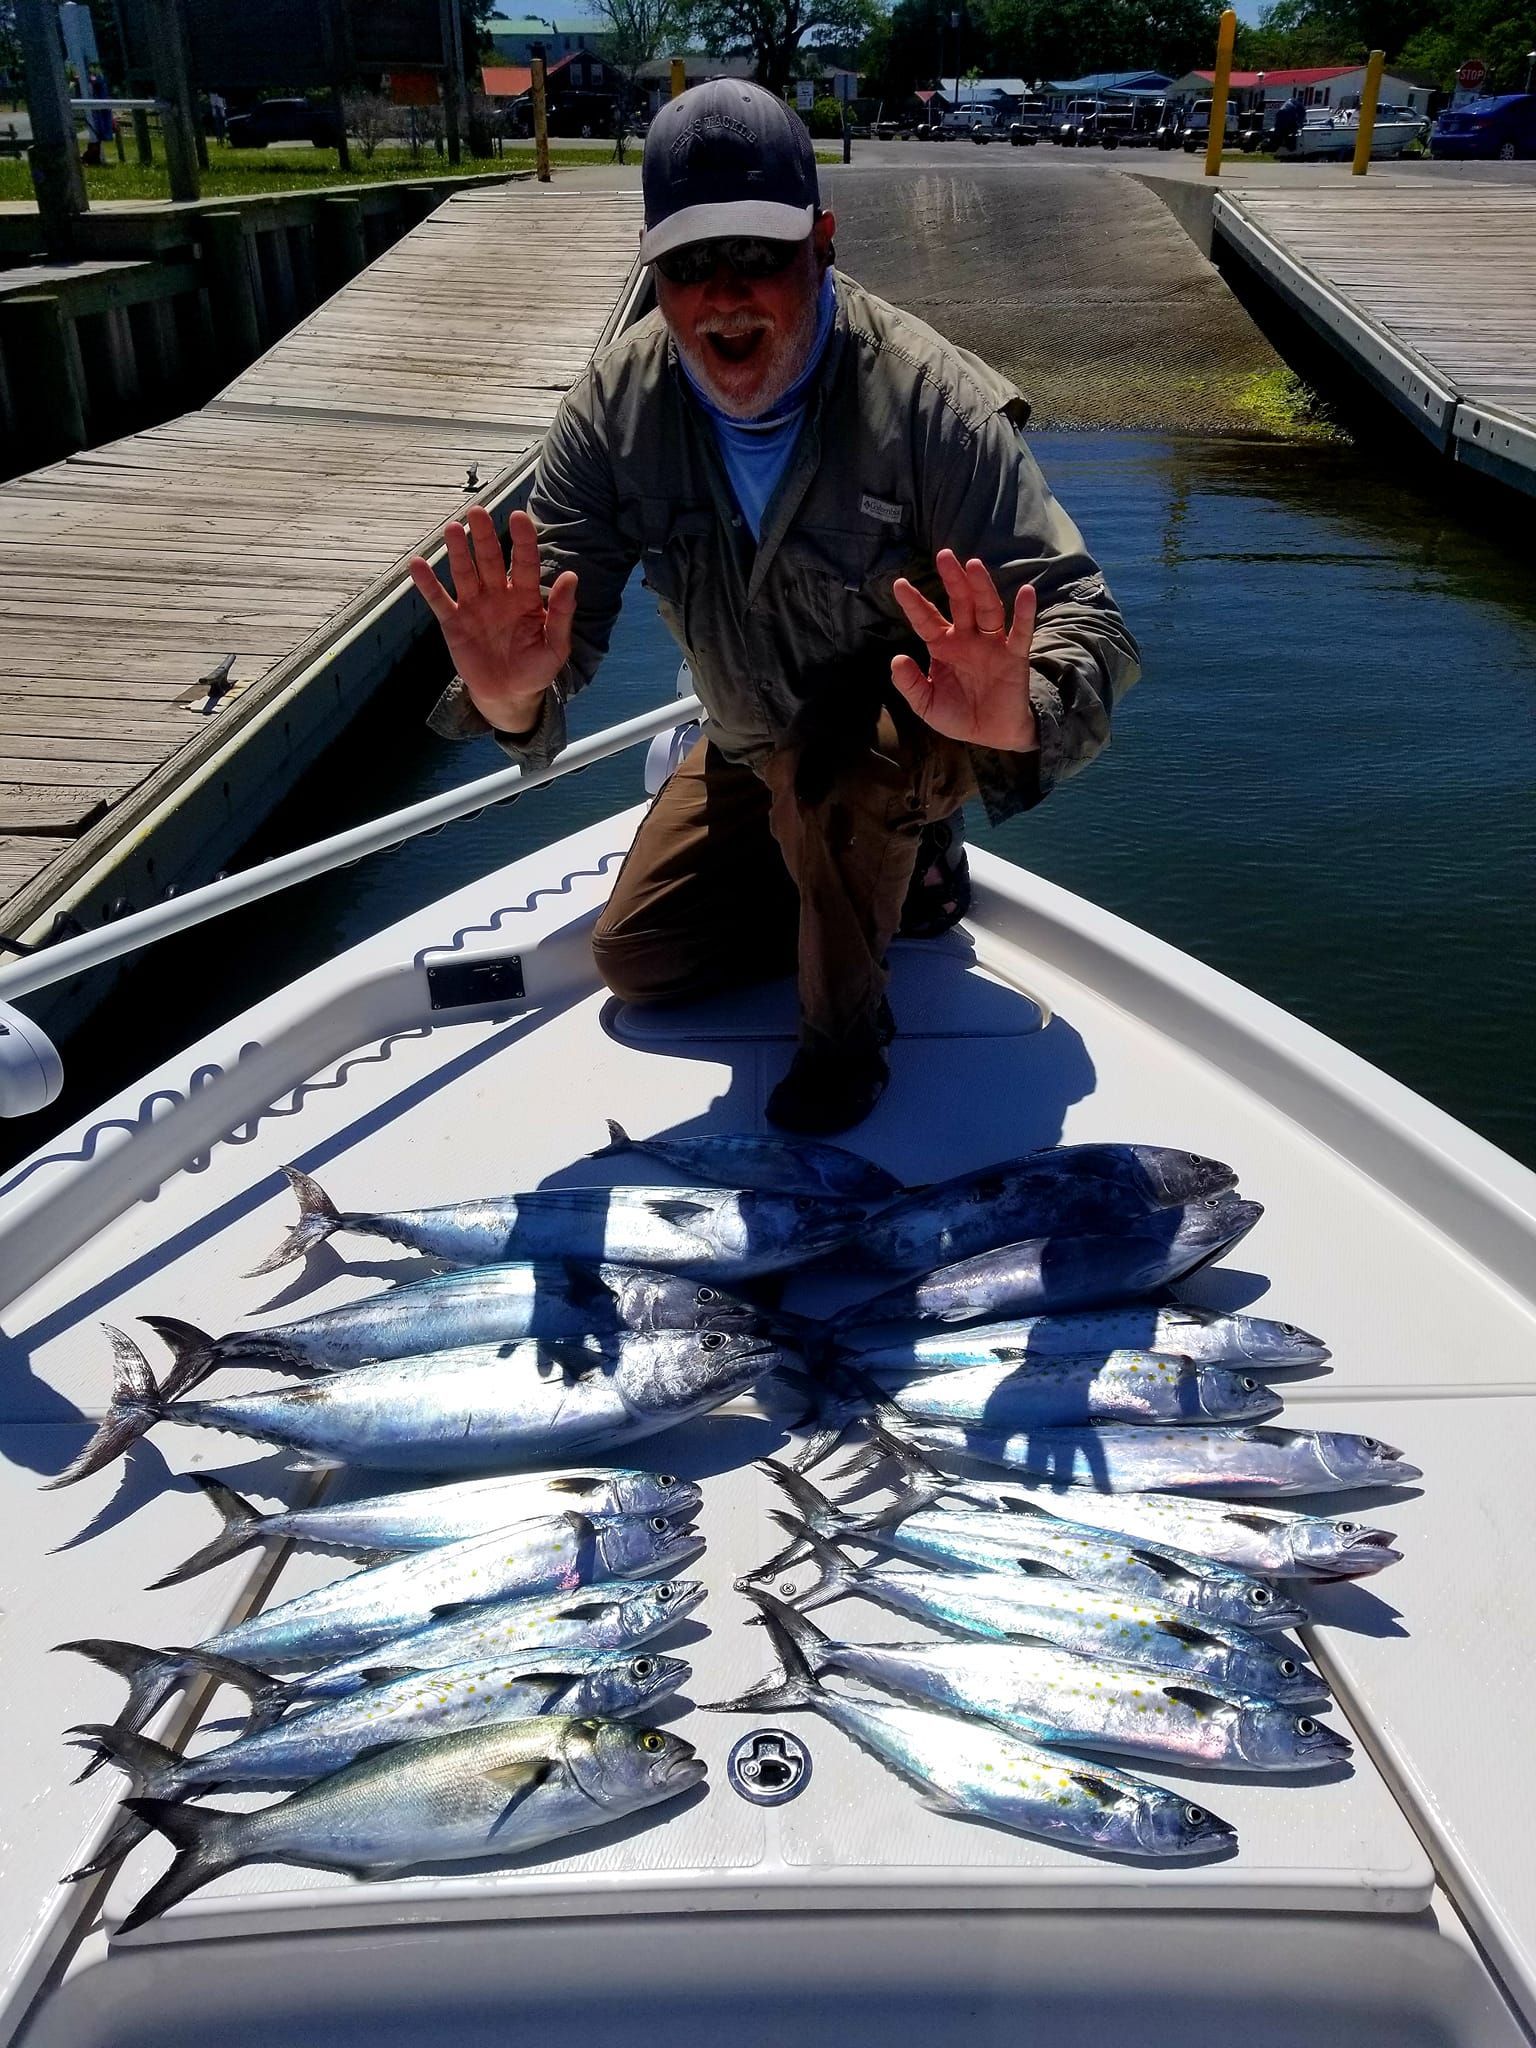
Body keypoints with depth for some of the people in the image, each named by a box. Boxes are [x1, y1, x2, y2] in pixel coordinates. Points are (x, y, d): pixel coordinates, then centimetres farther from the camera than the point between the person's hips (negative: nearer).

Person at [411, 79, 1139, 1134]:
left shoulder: (932, 402, -30)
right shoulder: (615, 409, -18)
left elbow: (1079, 614, -32)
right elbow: (563, 603, -22)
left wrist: (1018, 715, -57)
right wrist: (512, 698, -47)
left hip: (919, 735, -5)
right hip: (752, 749, 5)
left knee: (828, 771, -39)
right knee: (635, 960, 8)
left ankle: (847, 1028, -11)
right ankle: (905, 873, 21)